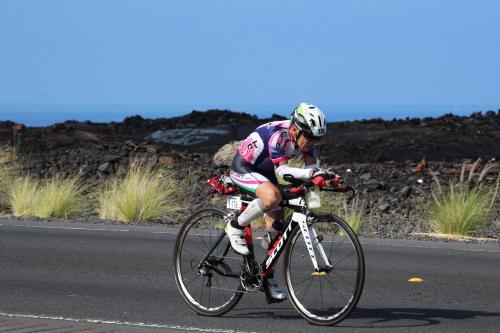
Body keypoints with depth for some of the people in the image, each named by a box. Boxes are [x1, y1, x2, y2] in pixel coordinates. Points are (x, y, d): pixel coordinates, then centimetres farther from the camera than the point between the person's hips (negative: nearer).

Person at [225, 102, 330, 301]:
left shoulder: (305, 137, -11)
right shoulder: (277, 135, -33)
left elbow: (311, 166, -12)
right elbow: (281, 169, -32)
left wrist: (320, 176, -34)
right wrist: (311, 174, -44)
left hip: (264, 173, 8)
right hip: (243, 168, -8)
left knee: (277, 227, 2)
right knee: (273, 196, -36)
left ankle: (268, 277, 16)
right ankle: (236, 226, -15)